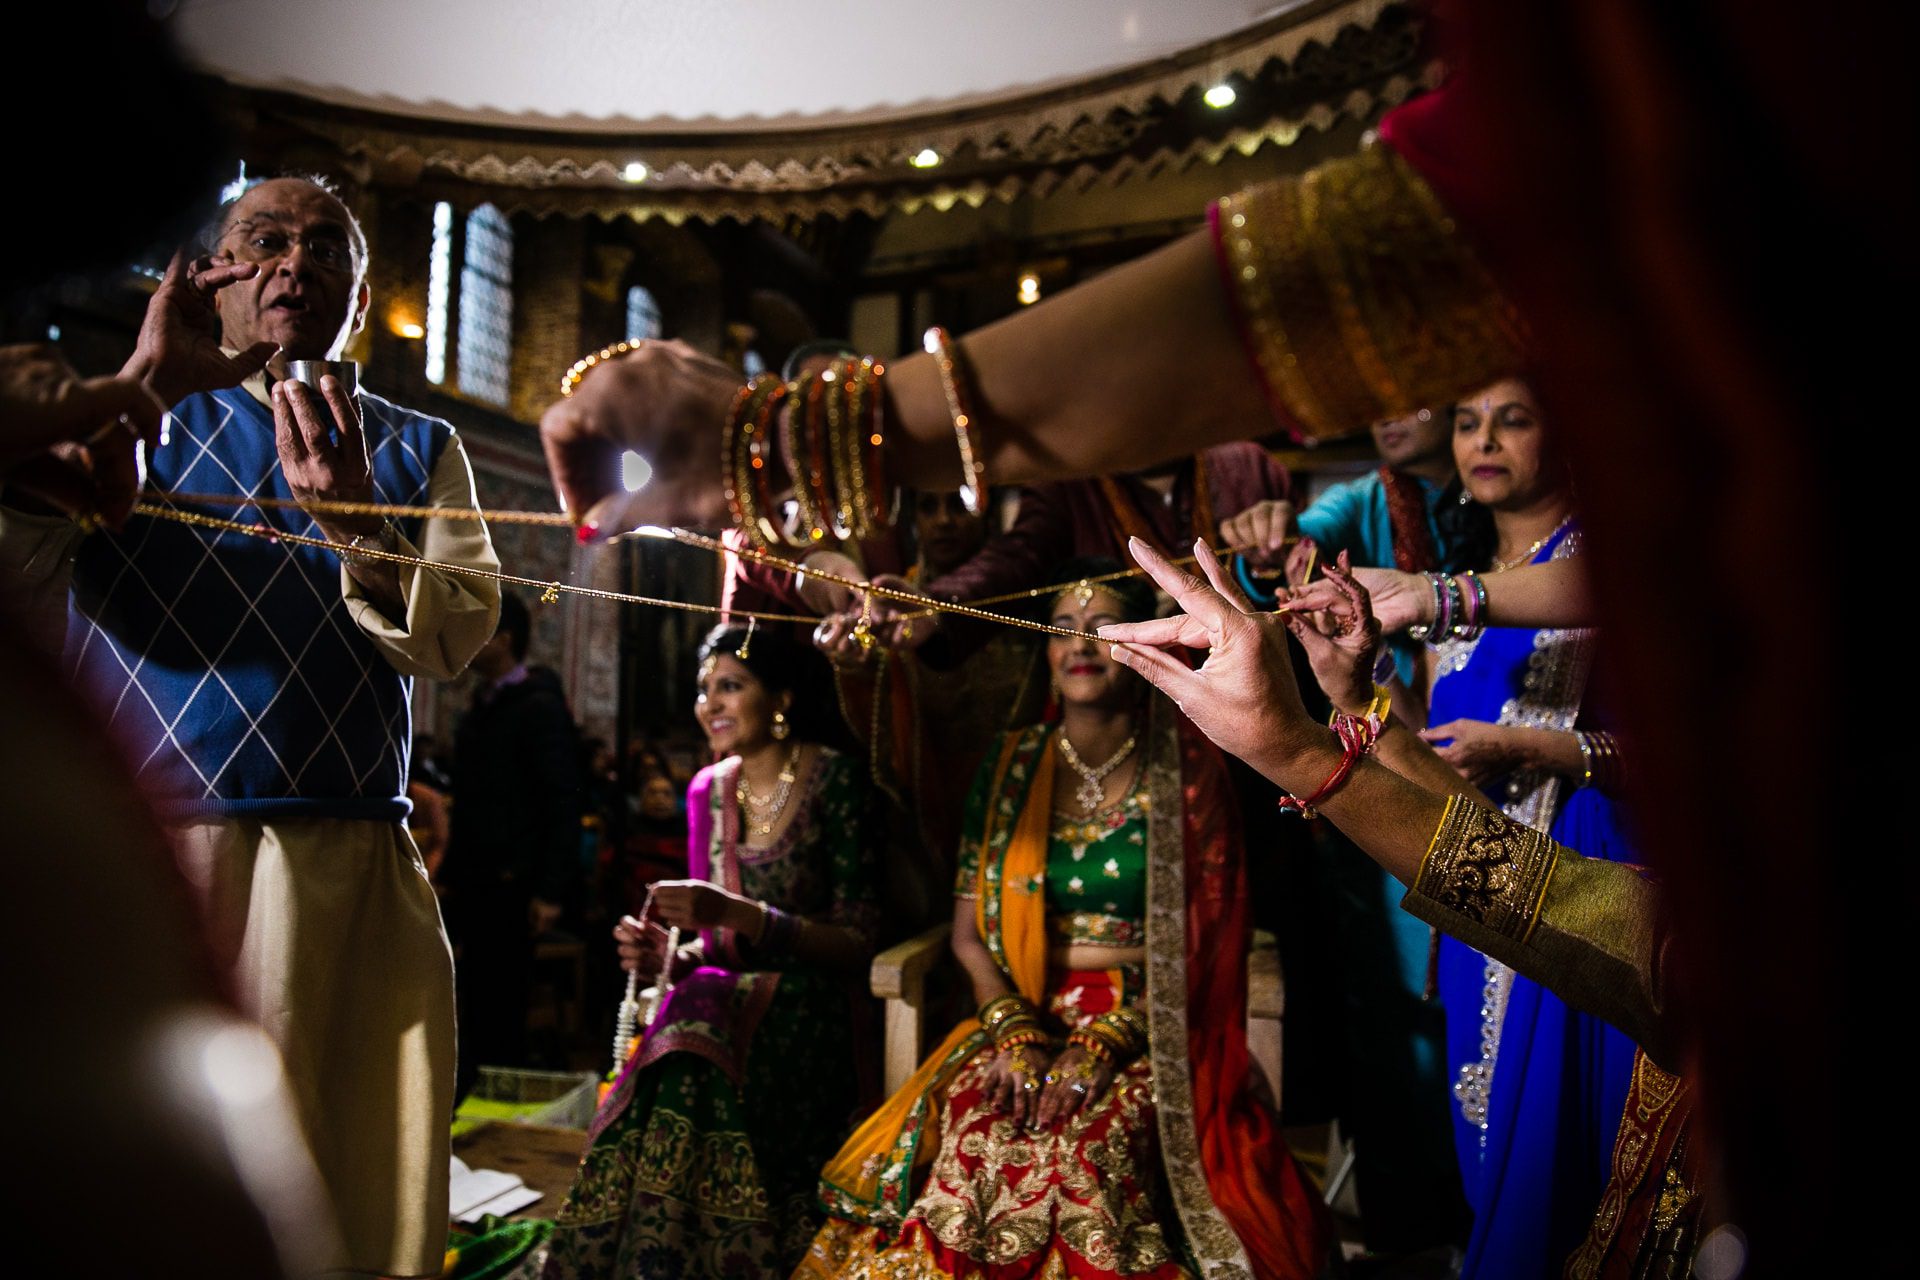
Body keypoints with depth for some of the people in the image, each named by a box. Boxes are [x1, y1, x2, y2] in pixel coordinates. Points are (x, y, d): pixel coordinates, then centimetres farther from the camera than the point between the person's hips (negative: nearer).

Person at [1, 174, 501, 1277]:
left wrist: (354, 523, -17)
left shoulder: (417, 449, 16)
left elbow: (455, 638, 0)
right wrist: (143, 385, -10)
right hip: (134, 855, 0)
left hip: (350, 872, 1)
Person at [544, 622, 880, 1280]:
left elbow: (856, 944, -10)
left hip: (809, 1014, -4)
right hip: (727, 998, 5)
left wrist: (737, 914, -21)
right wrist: (669, 956, -7)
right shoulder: (708, 790, 9)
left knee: (689, 1082, -32)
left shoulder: (833, 780, -8)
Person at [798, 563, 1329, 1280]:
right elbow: (970, 932, 8)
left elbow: (1198, 940, -3)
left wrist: (1104, 1041, -14)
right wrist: (1013, 1031, -9)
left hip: (1146, 1036, -2)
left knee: (1084, 1154, -30)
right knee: (971, 1143, -26)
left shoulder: (1186, 769, 1)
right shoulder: (1010, 766, 8)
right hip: (1021, 1014, 2)